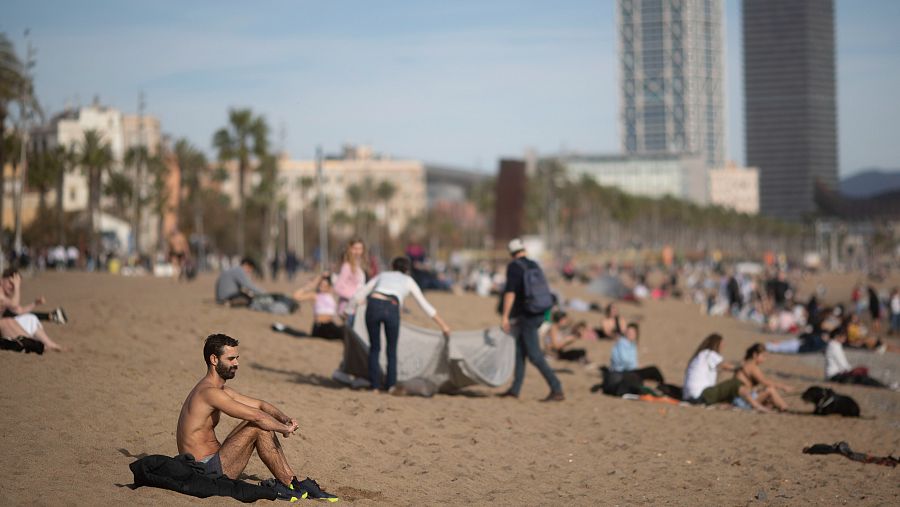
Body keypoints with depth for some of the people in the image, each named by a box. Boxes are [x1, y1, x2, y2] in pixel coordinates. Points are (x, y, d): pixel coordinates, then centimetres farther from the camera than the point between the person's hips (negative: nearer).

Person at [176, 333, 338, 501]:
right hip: (206, 471, -10)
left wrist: (284, 419, -1)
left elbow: (260, 405, 17)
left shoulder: (221, 391, 16)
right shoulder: (209, 392, -18)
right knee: (259, 427, -16)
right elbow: (256, 415, -21)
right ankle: (288, 486, -6)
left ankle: (293, 481, 5)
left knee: (263, 423, 8)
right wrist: (285, 429, -7)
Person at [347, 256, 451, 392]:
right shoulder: (408, 281, 29)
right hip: (391, 310, -1)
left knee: (374, 348, 19)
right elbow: (425, 305, 27)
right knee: (392, 350, 19)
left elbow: (357, 296, 30)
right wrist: (443, 325, 32)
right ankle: (390, 385, 10)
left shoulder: (382, 276, 34)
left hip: (373, 306, 1)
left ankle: (375, 386, 12)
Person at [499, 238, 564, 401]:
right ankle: (515, 388, 21)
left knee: (535, 356, -9)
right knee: (519, 350, 16)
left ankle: (557, 389, -14)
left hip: (526, 316, -8)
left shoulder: (514, 266, -9)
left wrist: (505, 316, -19)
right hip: (539, 314, 8)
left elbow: (510, 292, -18)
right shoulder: (534, 266, 12)